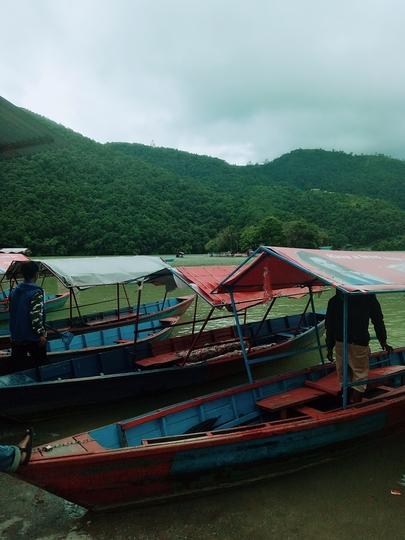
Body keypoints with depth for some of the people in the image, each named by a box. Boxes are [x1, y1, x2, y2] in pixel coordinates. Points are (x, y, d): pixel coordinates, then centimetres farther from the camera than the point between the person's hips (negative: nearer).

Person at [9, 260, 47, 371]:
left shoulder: (14, 291, 4)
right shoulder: (36, 292, -18)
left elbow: (12, 313, 12)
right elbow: (36, 316, -22)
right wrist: (41, 334, -14)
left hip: (16, 337, 7)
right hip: (33, 337, -6)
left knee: (19, 366, 15)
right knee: (39, 364, 9)